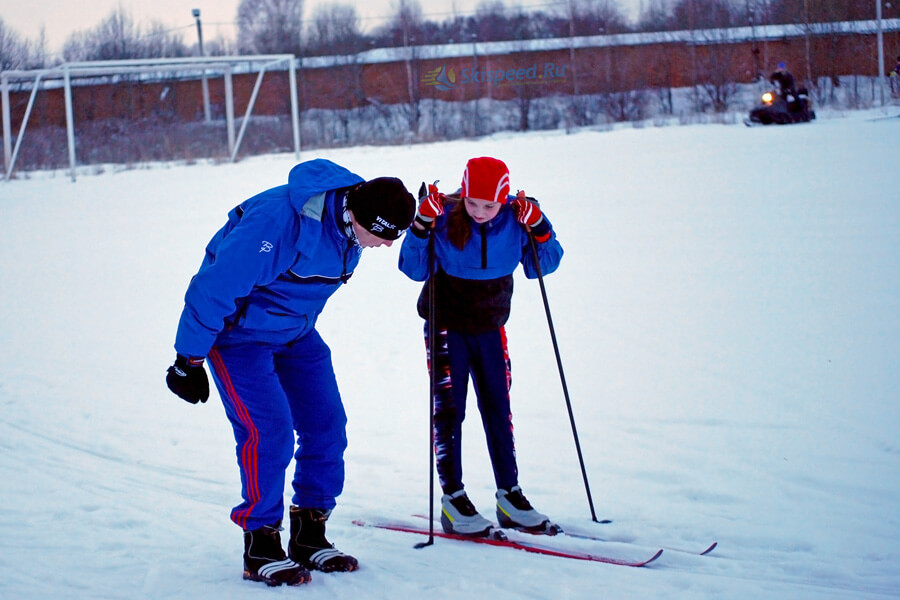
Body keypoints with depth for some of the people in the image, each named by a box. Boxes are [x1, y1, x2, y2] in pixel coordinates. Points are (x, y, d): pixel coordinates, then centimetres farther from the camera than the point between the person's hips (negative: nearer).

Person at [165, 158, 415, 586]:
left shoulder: (351, 224, -8)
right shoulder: (280, 222, -35)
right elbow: (214, 287, -28)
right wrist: (189, 360, -20)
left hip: (294, 331, 8)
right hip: (240, 332, -8)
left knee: (325, 423, 1)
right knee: (268, 430, -15)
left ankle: (309, 535, 14)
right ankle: (260, 548, -3)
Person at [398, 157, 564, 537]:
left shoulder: (514, 219, -9)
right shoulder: (445, 217, -17)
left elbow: (541, 267, 0)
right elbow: (414, 270, -13)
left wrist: (539, 230, -16)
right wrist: (422, 228, -27)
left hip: (490, 328, 3)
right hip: (447, 327, -3)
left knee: (498, 410, 7)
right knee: (449, 411, -3)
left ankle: (509, 495, 15)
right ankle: (452, 498, 2)